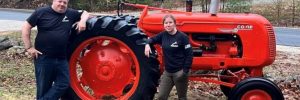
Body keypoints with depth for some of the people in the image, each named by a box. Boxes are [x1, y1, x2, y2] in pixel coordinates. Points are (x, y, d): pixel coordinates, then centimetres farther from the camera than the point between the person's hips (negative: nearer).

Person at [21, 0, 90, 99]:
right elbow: (26, 27, -3)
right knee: (44, 86, 4)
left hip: (62, 58, 4)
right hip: (43, 57, -4)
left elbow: (85, 13, 18)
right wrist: (29, 47, -9)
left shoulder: (70, 13, 5)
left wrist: (82, 20, -6)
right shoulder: (42, 12, -5)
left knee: (64, 84, 3)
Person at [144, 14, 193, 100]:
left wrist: (185, 71, -18)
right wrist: (147, 44, -6)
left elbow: (189, 55, -14)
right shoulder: (163, 35, 1)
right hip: (167, 72, 5)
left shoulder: (182, 37, -14)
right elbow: (152, 39, 18)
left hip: (179, 72, -5)